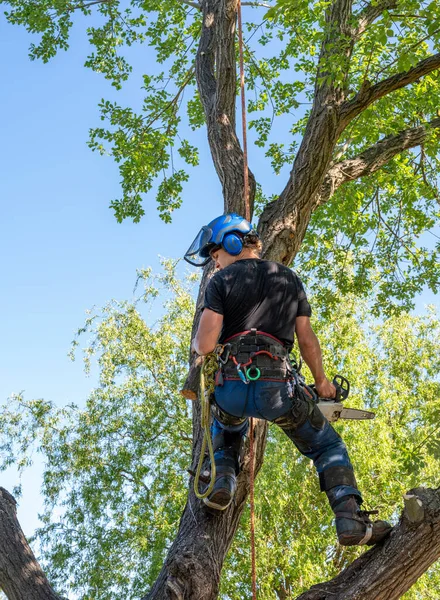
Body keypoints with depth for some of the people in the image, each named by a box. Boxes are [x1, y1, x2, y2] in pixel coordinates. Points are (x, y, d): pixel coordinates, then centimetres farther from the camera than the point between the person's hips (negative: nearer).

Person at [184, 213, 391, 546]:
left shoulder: (221, 281, 4)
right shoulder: (290, 279, 15)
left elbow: (205, 345, -4)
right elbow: (307, 338, 13)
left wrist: (195, 345, 20)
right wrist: (322, 382, 27)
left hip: (231, 386, 0)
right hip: (278, 386, 0)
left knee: (226, 431, 36)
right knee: (328, 447, 15)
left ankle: (223, 481, 12)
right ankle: (351, 520, -3)